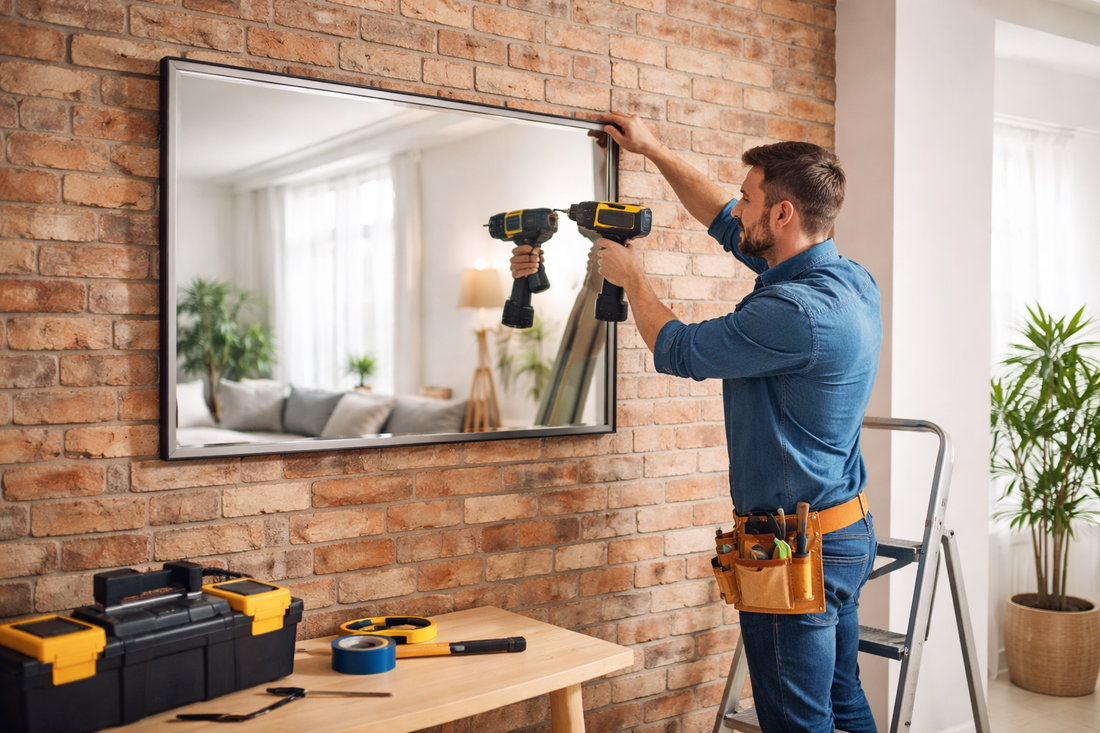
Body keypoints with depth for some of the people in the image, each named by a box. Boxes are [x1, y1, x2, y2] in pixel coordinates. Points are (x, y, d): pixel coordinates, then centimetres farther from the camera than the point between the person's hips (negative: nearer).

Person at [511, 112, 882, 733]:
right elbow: (729, 227, 17)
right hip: (848, 536, 10)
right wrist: (654, 150, 23)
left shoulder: (795, 310, -26)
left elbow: (677, 350, -12)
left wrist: (632, 277, 6)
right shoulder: (854, 281, 5)